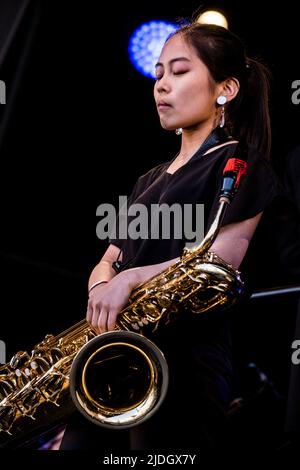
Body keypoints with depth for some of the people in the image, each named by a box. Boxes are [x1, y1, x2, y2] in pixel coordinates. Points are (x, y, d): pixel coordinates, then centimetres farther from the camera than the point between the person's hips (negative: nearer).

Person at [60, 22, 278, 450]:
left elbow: (220, 260, -13)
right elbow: (109, 261, 17)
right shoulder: (151, 180, 23)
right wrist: (103, 287, -7)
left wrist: (132, 278, -22)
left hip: (184, 362, -7)